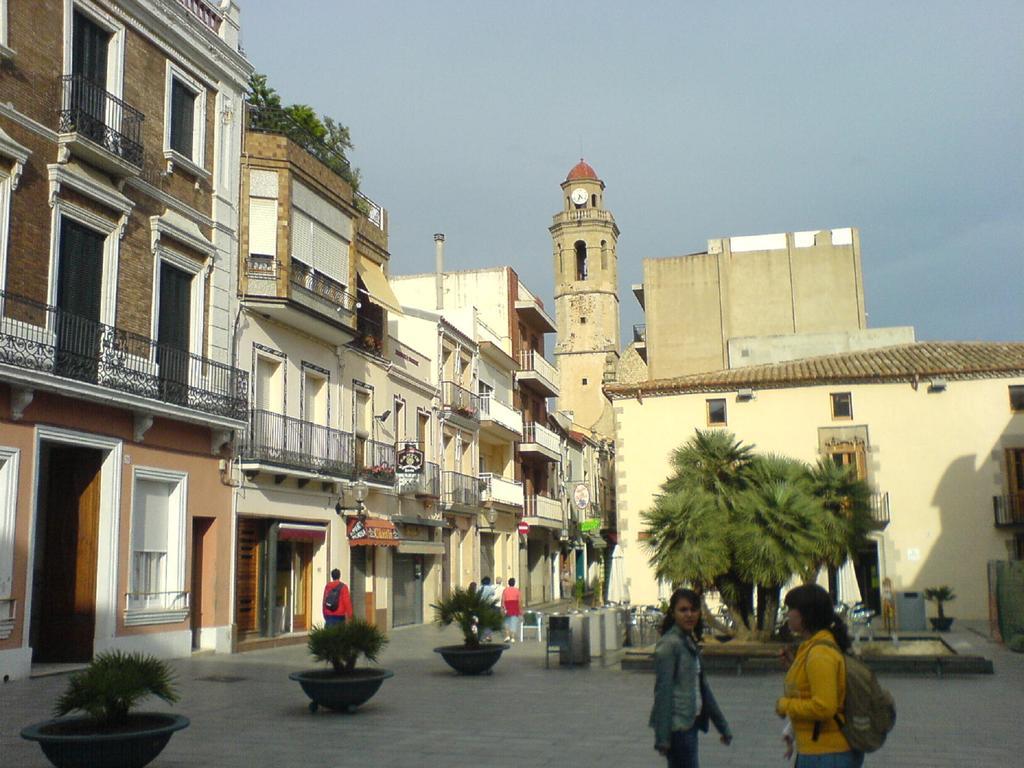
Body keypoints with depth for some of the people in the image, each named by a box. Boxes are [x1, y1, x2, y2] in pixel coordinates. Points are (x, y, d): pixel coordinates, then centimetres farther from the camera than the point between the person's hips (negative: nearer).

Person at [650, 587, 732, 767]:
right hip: (677, 725, -8)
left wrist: (722, 726, 22)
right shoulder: (669, 644, -13)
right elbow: (662, 690, -16)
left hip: (690, 723, 8)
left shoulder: (691, 642, 13)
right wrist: (662, 736, -18)